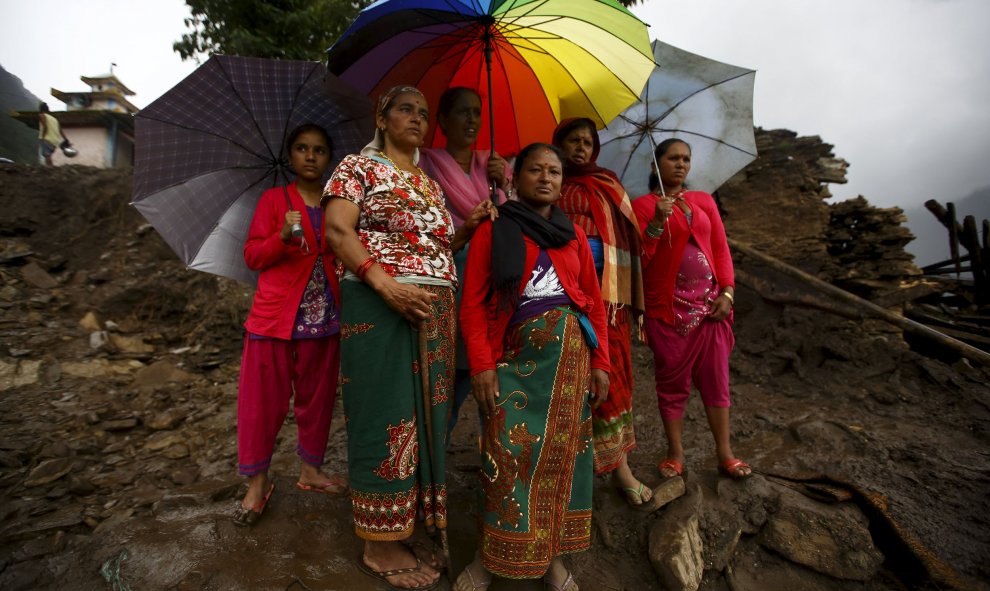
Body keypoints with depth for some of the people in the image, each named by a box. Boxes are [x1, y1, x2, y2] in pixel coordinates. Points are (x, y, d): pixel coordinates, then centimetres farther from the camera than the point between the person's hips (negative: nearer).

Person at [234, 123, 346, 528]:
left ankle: (310, 470, 28)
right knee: (264, 399, 2)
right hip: (275, 315, -3)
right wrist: (283, 237, -18)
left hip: (325, 316, 3)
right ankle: (257, 482, 19)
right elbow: (252, 255, -1)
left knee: (317, 395, 11)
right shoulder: (273, 199, 5)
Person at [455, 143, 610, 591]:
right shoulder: (493, 231, 4)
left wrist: (600, 362, 6)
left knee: (563, 451, 6)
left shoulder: (573, 234, 15)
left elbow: (594, 301, 13)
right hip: (519, 351, -3)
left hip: (573, 348, 4)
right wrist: (482, 365, -13)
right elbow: (473, 304, -4)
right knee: (512, 451, -7)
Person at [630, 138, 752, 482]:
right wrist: (657, 222, -20)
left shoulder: (704, 201, 12)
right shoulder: (643, 205, 0)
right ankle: (675, 453, 19)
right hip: (668, 307, -3)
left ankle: (724, 453, 21)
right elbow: (639, 260, -8)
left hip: (710, 304, 4)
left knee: (716, 379, 8)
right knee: (672, 381, 5)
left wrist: (727, 292, -1)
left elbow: (721, 249, 10)